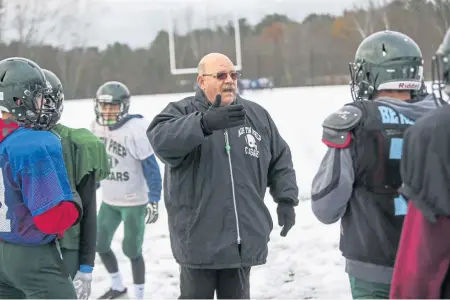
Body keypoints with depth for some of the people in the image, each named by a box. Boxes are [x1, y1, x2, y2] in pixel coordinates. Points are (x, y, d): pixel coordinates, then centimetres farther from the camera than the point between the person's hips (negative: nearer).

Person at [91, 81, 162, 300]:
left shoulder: (135, 130, -23)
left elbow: (151, 167, -19)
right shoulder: (97, 128, -3)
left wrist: (153, 200, -23)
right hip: (109, 200, 7)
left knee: (132, 250, 0)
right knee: (100, 244, 14)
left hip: (134, 201, -7)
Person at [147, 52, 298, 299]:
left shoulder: (257, 115, 9)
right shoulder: (182, 112, -5)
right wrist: (205, 123, -41)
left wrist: (286, 199, 4)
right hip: (198, 238, -3)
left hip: (244, 237, 4)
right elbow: (160, 139, -27)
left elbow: (280, 161, 17)